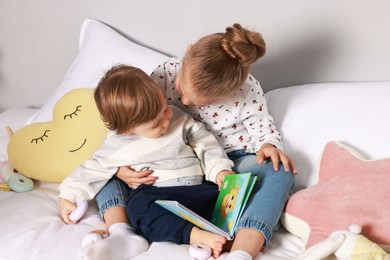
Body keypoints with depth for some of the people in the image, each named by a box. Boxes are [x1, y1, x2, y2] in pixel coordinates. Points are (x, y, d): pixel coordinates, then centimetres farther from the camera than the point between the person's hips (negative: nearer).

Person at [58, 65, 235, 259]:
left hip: (195, 190, 3)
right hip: (155, 194, -2)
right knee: (139, 207, -36)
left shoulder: (178, 118, 5)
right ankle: (197, 235, -44)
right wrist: (67, 197, 9)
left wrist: (220, 170, -2)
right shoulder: (117, 146, 0)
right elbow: (93, 170, 11)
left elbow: (206, 144, 12)